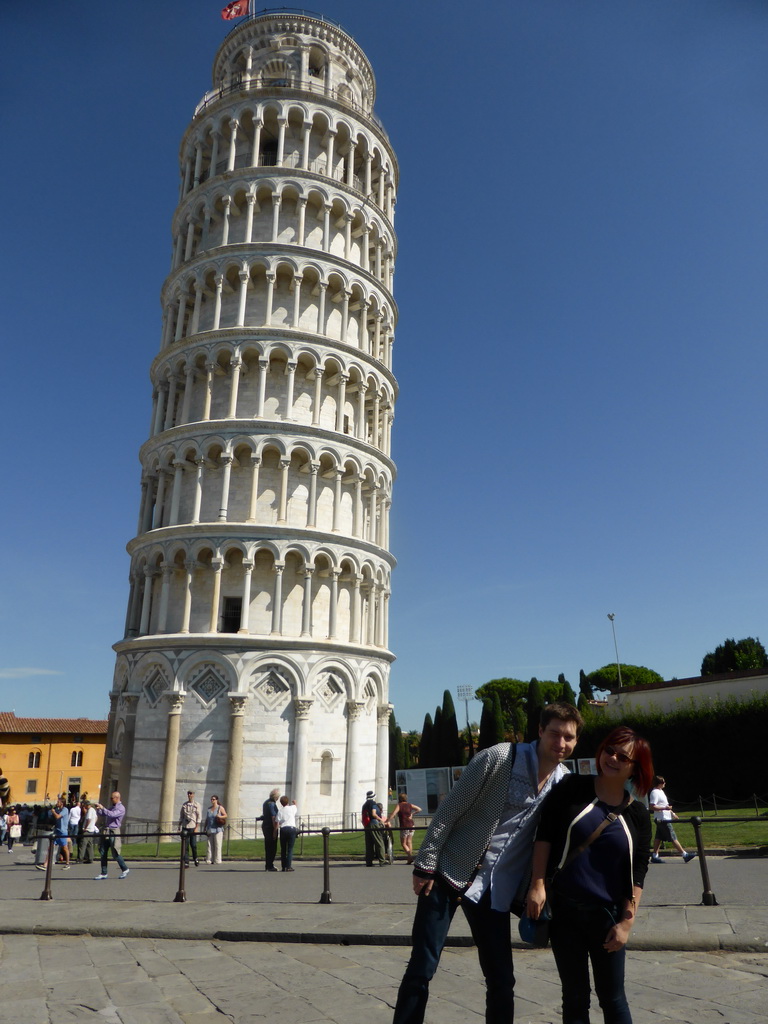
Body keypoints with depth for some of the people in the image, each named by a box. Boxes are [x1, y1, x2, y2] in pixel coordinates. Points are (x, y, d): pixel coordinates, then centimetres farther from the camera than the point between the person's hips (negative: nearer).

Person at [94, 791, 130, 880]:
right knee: (103, 852, 5)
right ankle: (104, 873, 11)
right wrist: (99, 809, 4)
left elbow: (112, 814, -23)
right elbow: (103, 814, 24)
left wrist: (102, 808, -21)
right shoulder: (112, 807, 19)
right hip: (106, 831, 8)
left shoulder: (121, 808, -9)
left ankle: (125, 869, 12)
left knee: (115, 854, -4)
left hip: (114, 832, -8)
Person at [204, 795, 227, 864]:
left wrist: (220, 816, -17)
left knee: (217, 845, -7)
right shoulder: (209, 809, 16)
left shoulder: (220, 808, 3)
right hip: (210, 830, 4)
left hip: (218, 829, -4)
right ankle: (209, 860, 4)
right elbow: (206, 819, 18)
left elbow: (225, 815, 2)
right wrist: (205, 829, 12)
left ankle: (217, 860, -6)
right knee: (210, 845, 1)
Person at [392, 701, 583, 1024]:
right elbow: (448, 810, -12)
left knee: (502, 980, 9)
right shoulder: (499, 757, -16)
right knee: (421, 970, -2)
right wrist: (425, 865, -12)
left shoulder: (565, 783, 0)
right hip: (450, 874, -4)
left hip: (497, 890, 4)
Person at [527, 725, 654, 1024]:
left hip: (607, 914, 1)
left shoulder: (638, 815, 1)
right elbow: (545, 834, -5)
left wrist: (626, 922, -4)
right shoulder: (573, 789, -5)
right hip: (563, 909, -1)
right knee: (575, 997, 10)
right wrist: (538, 883, -11)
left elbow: (637, 873, 1)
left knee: (612, 997, 10)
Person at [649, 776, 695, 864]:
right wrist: (665, 808, -27)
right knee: (673, 838, -4)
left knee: (658, 838, 9)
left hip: (665, 819, 10)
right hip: (662, 819, -10)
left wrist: (672, 813, 23)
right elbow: (652, 806, -23)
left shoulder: (660, 791, 16)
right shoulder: (654, 793, -17)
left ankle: (655, 856, 11)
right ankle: (685, 855, -1)